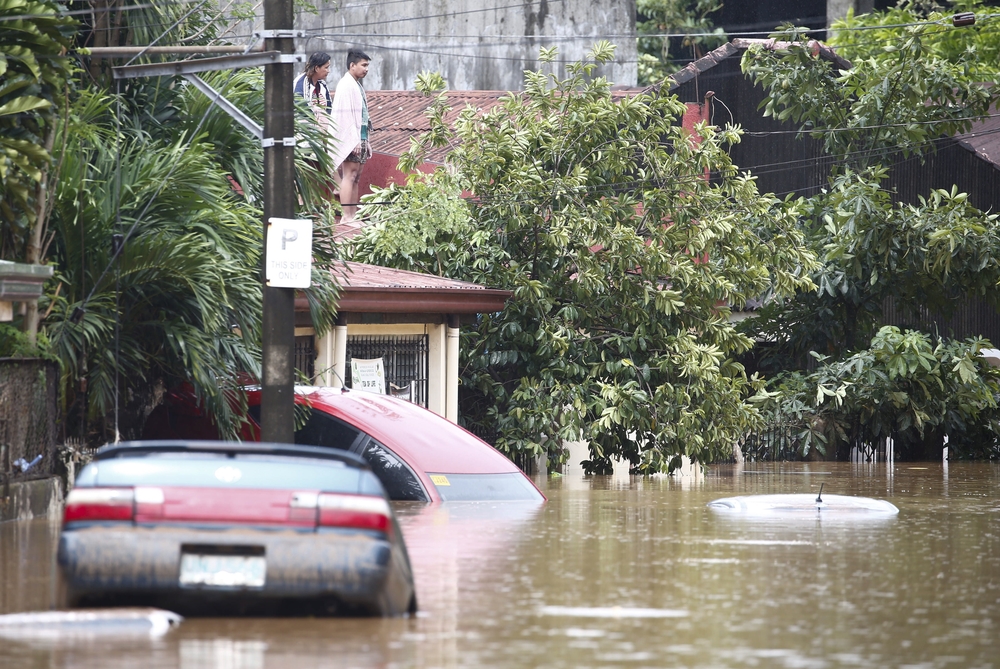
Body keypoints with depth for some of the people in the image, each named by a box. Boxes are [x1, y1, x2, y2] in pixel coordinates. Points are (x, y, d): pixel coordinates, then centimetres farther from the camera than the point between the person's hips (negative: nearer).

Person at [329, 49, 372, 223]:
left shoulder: (357, 85, 18)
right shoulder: (346, 85, -12)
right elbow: (345, 115, -18)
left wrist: (365, 141, 19)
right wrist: (354, 140, -22)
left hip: (359, 137, 10)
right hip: (350, 138, -10)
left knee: (356, 176, 9)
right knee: (350, 175, -10)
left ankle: (353, 214, 12)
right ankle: (347, 216, -10)